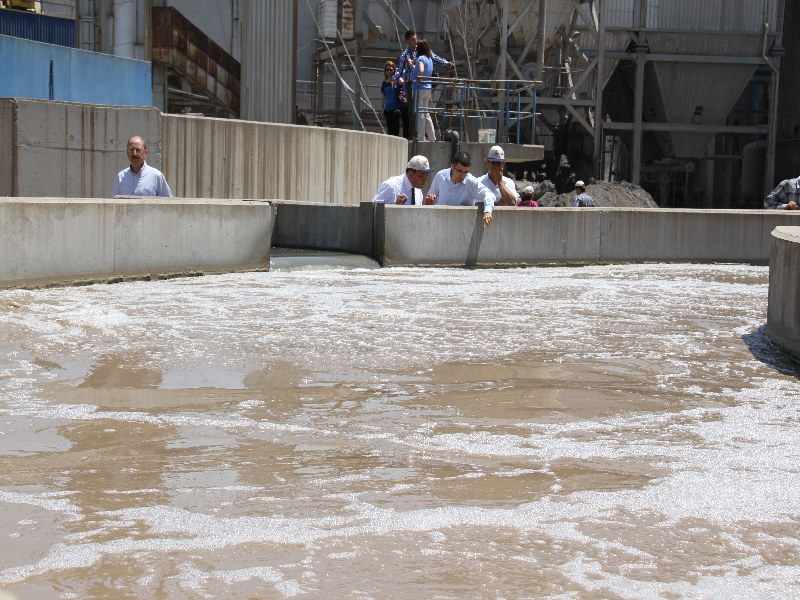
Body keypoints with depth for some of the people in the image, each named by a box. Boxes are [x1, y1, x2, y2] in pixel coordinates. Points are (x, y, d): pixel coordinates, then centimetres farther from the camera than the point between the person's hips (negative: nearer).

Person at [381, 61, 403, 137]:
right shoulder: (384, 83, 11)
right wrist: (382, 109, 15)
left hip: (397, 106, -4)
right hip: (388, 108, 4)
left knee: (396, 114, -37)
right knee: (390, 129, 4)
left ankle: (396, 136, -34)